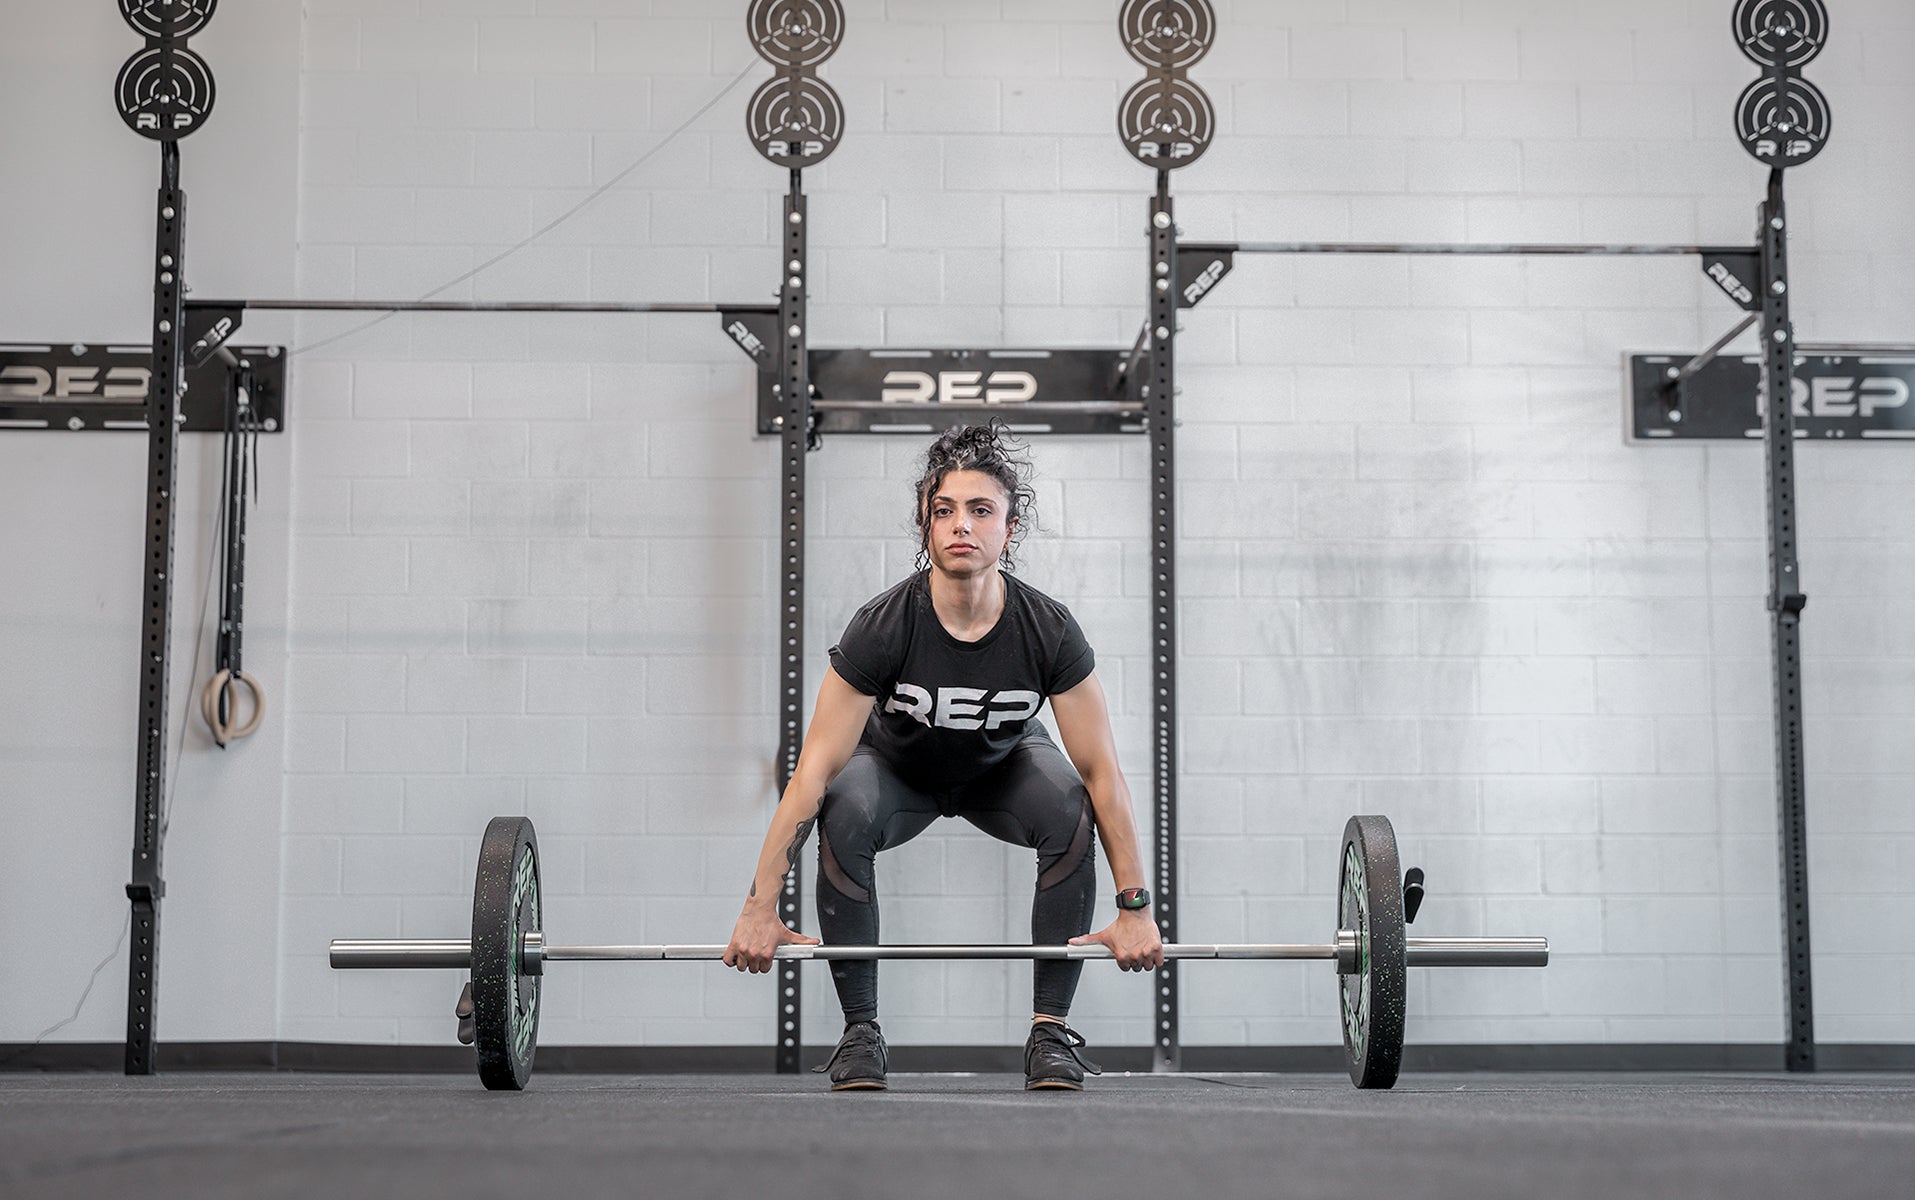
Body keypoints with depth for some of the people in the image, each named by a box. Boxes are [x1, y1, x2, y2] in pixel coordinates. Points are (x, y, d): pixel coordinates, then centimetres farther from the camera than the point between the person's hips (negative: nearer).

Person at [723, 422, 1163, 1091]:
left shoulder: (1050, 633, -30)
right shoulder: (882, 629, -33)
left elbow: (1102, 772, -23)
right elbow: (815, 768, -31)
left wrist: (1135, 908, -24)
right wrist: (761, 909, -33)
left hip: (1004, 766, 1)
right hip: (899, 767, -1)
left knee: (1072, 814, -31)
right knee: (842, 821, -33)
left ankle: (1050, 1031, -18)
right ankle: (860, 1033, -18)